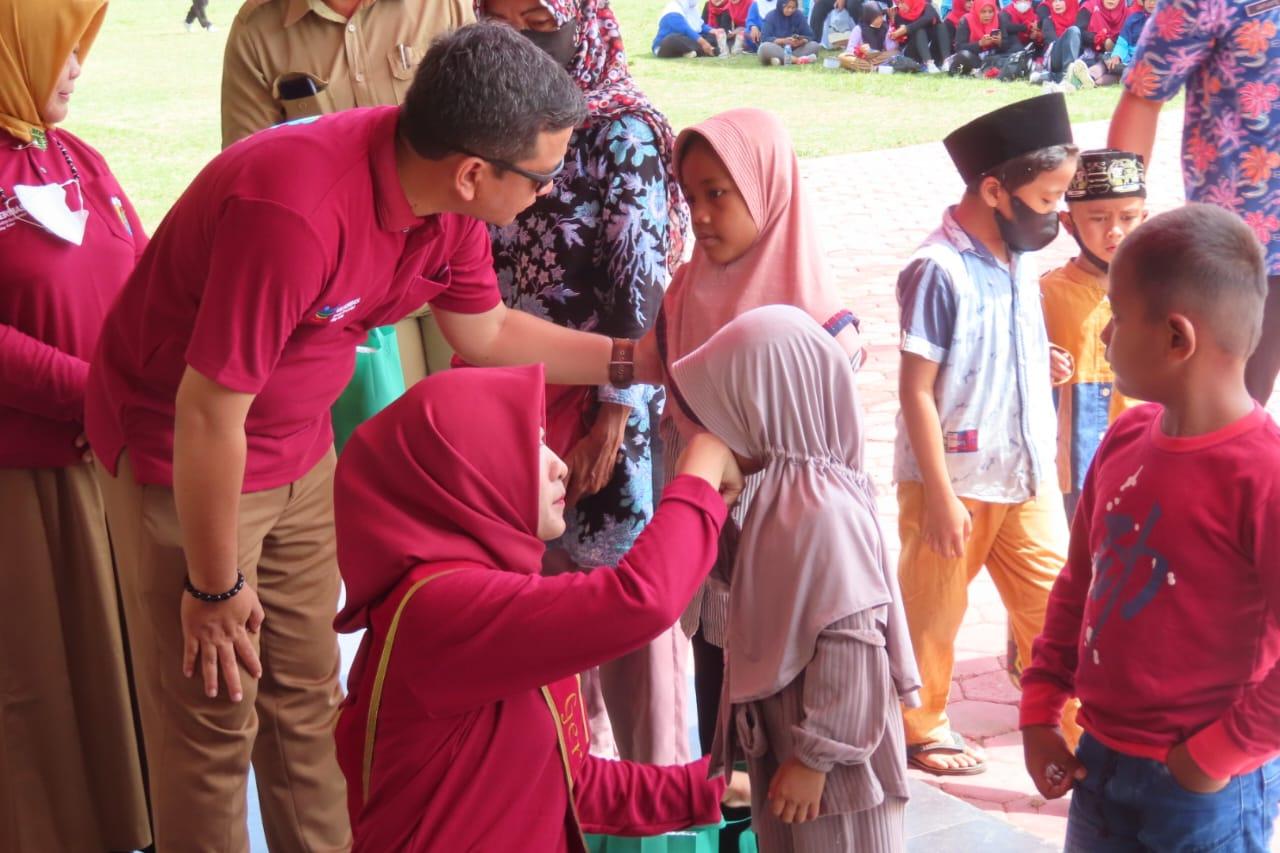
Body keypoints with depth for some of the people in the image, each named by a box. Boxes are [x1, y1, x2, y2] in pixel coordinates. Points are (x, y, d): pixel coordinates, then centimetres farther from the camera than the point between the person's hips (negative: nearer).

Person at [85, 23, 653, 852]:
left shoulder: (444, 196, -11)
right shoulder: (295, 212, -37)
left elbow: (486, 330, 9)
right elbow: (209, 417, -29)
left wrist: (632, 360, 6)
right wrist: (215, 586, -17)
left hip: (300, 453, 7)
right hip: (182, 457, -7)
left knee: (307, 696, 16)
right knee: (214, 718, 4)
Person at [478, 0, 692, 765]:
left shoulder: (623, 135, -12)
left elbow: (639, 285, -13)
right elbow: (474, 269, 12)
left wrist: (615, 415, -15)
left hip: (598, 395, -6)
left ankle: (652, 769, 18)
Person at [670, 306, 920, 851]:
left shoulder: (823, 510, -25)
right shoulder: (785, 490, 4)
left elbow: (849, 647, -25)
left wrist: (816, 757, -21)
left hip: (828, 759, -9)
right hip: (785, 744, 9)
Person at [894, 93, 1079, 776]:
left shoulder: (1020, 257, 3)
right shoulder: (939, 271, -18)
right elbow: (916, 390, -17)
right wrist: (940, 495, -17)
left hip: (1029, 476, 6)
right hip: (957, 481, -6)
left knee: (1054, 602, 11)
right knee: (933, 607, 11)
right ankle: (920, 726, 30)